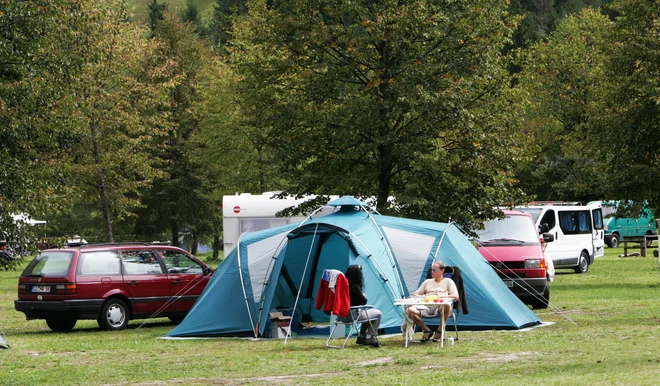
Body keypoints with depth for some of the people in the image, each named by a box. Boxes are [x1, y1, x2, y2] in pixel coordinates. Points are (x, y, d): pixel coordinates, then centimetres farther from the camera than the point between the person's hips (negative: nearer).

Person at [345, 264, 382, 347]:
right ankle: (369, 337, 11)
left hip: (344, 314, 9)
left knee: (369, 312, 32)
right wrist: (364, 296, 4)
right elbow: (363, 302, -15)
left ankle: (361, 337, 31)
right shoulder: (354, 286, -19)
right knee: (378, 314, 7)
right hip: (354, 314, -9)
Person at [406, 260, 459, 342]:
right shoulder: (427, 282, 27)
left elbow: (456, 296, 4)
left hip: (439, 307, -3)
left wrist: (443, 296, -12)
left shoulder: (448, 281, 16)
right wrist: (421, 297, 0)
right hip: (426, 307, 3)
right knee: (410, 311, -27)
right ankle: (427, 331, -6)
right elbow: (415, 294, 26)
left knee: (447, 305, -41)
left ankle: (439, 331, -18)